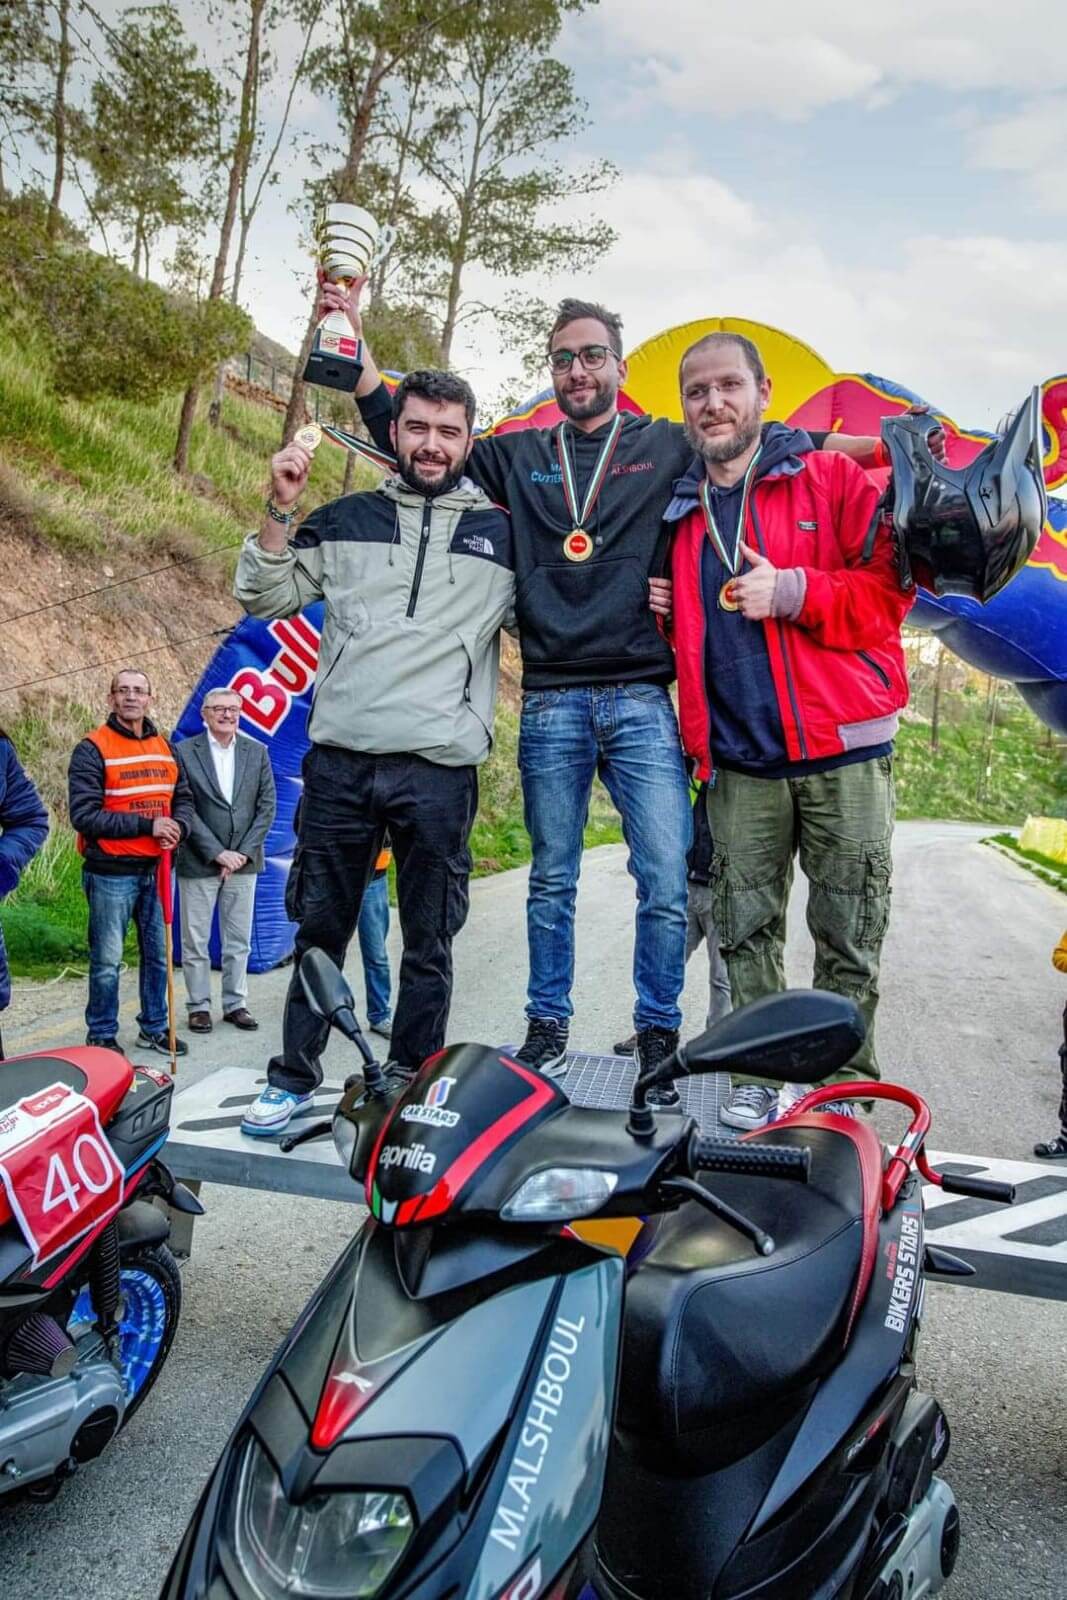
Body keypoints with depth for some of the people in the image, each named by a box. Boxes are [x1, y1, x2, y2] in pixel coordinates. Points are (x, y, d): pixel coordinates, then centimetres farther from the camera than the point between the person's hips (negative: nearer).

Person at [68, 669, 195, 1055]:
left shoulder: (164, 747, 11)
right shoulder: (92, 749, -8)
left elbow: (183, 799, 15)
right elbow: (84, 815, -15)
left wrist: (178, 827, -9)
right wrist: (147, 825, -20)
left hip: (156, 869, 6)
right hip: (111, 874, -6)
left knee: (158, 954, 13)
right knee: (107, 961, 1)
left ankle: (154, 1028, 27)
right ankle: (101, 1036, 15)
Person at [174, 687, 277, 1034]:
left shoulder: (257, 752, 6)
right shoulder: (184, 752, -4)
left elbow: (267, 806, 4)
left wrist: (244, 852, -6)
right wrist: (217, 852, -13)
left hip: (243, 861, 3)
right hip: (198, 862, -3)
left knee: (238, 940, 10)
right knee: (195, 941, 4)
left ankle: (235, 1003, 20)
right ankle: (199, 1005, 15)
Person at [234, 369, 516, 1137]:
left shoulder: (503, 532, 9)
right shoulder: (344, 521, 12)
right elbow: (265, 597, 10)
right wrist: (282, 508, -1)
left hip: (440, 769, -1)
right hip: (340, 758, 1)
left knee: (429, 943, 7)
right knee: (321, 930, 9)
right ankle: (294, 1079, 22)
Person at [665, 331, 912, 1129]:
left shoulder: (834, 480, 4)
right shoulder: (681, 513, 16)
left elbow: (888, 589, -4)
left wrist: (793, 592, -16)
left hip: (843, 751, -3)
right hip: (738, 762, 4)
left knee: (848, 940, 4)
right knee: (746, 933, 7)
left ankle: (844, 1089, 17)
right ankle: (758, 1079, 19)